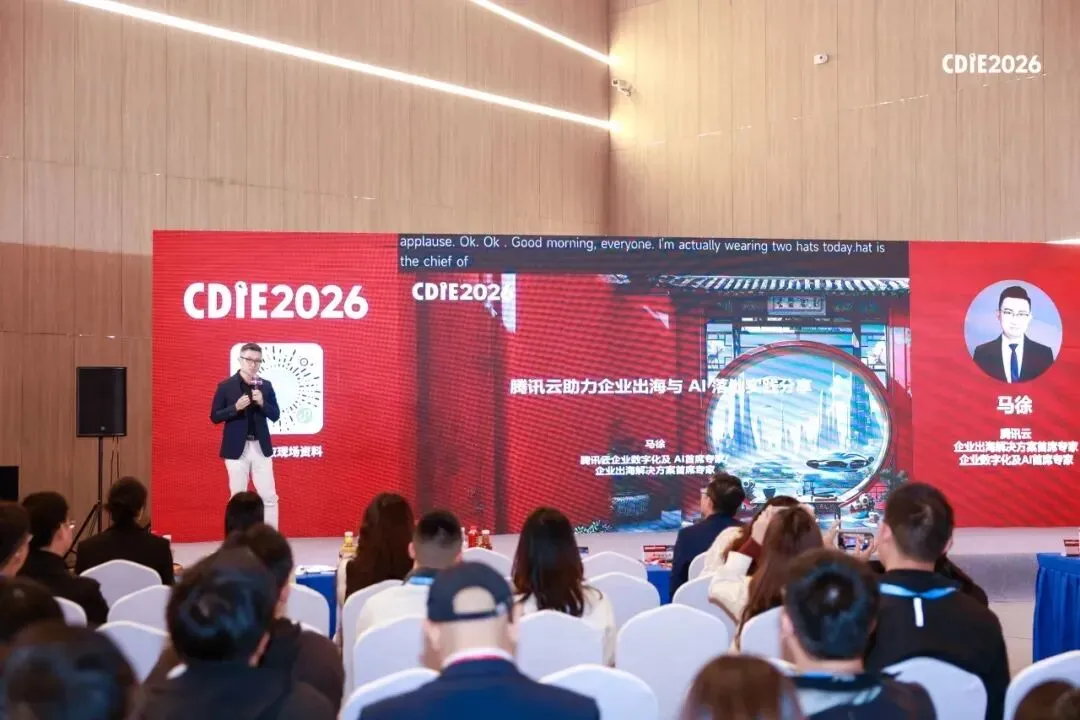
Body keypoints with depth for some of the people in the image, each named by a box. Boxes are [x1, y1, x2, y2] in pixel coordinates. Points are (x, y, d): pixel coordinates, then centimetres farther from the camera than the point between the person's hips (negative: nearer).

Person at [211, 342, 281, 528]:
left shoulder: (266, 385, 5)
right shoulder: (225, 386, -2)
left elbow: (275, 416, 5)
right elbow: (214, 417, -4)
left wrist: (262, 403, -13)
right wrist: (236, 407, -19)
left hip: (261, 447, 2)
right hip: (237, 449, -2)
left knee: (269, 497, 1)